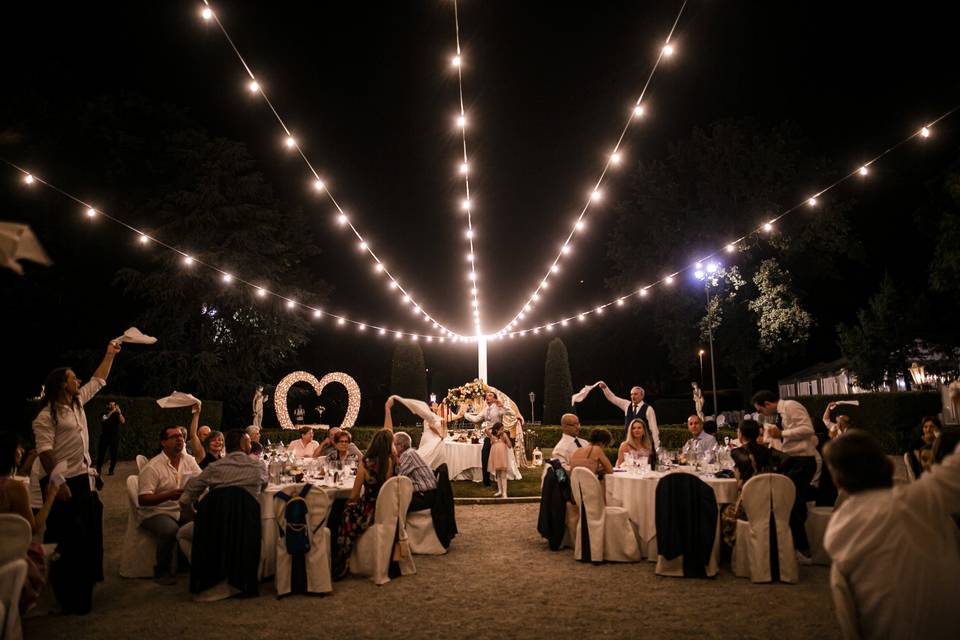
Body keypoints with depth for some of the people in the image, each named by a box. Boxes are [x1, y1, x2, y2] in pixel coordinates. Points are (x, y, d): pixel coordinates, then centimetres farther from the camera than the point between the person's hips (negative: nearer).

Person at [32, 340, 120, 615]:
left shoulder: (78, 402, 12)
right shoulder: (46, 416, -12)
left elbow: (98, 381, 25)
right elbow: (45, 450, -20)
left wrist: (110, 355, 25)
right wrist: (57, 483, -27)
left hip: (85, 480, 8)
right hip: (66, 483, -8)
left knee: (89, 536, 13)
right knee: (68, 540, -3)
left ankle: (83, 589, 26)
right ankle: (67, 597, 7)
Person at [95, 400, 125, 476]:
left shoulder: (117, 414, 8)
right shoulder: (104, 414, 8)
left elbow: (123, 421, -10)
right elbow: (103, 419, -15)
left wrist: (119, 412, -21)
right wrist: (112, 411, -23)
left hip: (115, 437, 0)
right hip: (104, 436, 0)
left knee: (113, 454, -1)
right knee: (101, 453, -5)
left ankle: (111, 470, 8)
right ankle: (98, 470, 2)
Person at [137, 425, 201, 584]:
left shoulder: (189, 460, 7)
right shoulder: (152, 467, -12)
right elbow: (142, 500, -16)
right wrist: (169, 495, -29)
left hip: (181, 510, 5)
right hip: (155, 513, -5)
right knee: (170, 530, -35)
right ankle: (162, 570, -9)